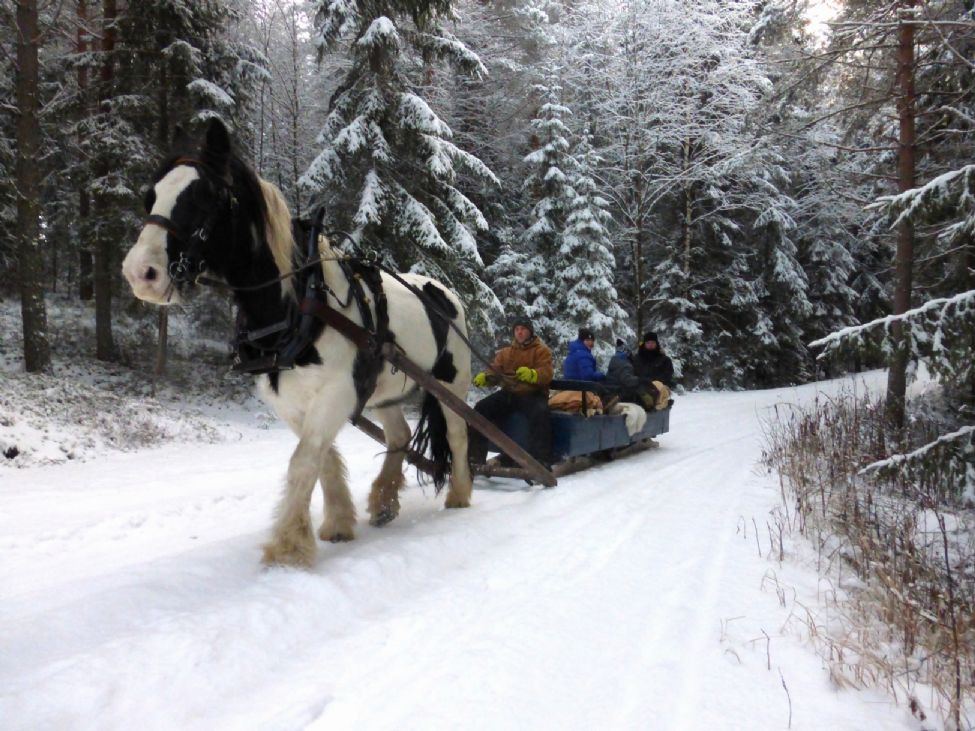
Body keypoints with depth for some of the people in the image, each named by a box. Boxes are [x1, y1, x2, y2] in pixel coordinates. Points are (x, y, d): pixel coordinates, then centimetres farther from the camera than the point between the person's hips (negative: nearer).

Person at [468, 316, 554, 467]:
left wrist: (531, 374, -36)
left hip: (532, 394, -5)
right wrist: (484, 377, -19)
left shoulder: (541, 350, 3)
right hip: (508, 393, 5)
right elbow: (495, 370, 6)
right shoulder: (505, 352, 18)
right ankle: (475, 455, -10)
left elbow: (546, 373, -13)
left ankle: (540, 459, -37)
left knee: (540, 413, -37)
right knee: (481, 408, -13)